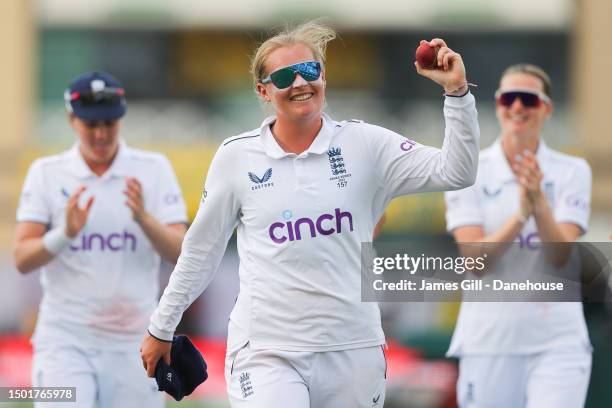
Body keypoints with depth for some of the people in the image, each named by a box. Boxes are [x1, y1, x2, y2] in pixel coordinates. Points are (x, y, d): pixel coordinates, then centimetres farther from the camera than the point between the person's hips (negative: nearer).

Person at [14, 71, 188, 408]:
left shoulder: (154, 170, 3)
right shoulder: (46, 173, 3)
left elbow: (179, 253, -5)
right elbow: (22, 259, -5)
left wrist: (144, 219, -25)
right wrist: (65, 234, -24)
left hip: (133, 343, 1)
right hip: (65, 340, -1)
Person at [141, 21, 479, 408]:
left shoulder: (364, 144, 1)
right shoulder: (236, 156, 2)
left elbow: (455, 172, -6)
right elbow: (200, 250, 12)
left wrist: (457, 91, -18)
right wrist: (162, 328, 18)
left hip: (354, 351, 2)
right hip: (267, 352, -1)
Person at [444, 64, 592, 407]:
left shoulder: (572, 172, 3)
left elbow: (561, 256, -10)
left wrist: (539, 202, -28)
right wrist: (521, 214, -25)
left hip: (557, 341, -1)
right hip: (488, 340, 1)